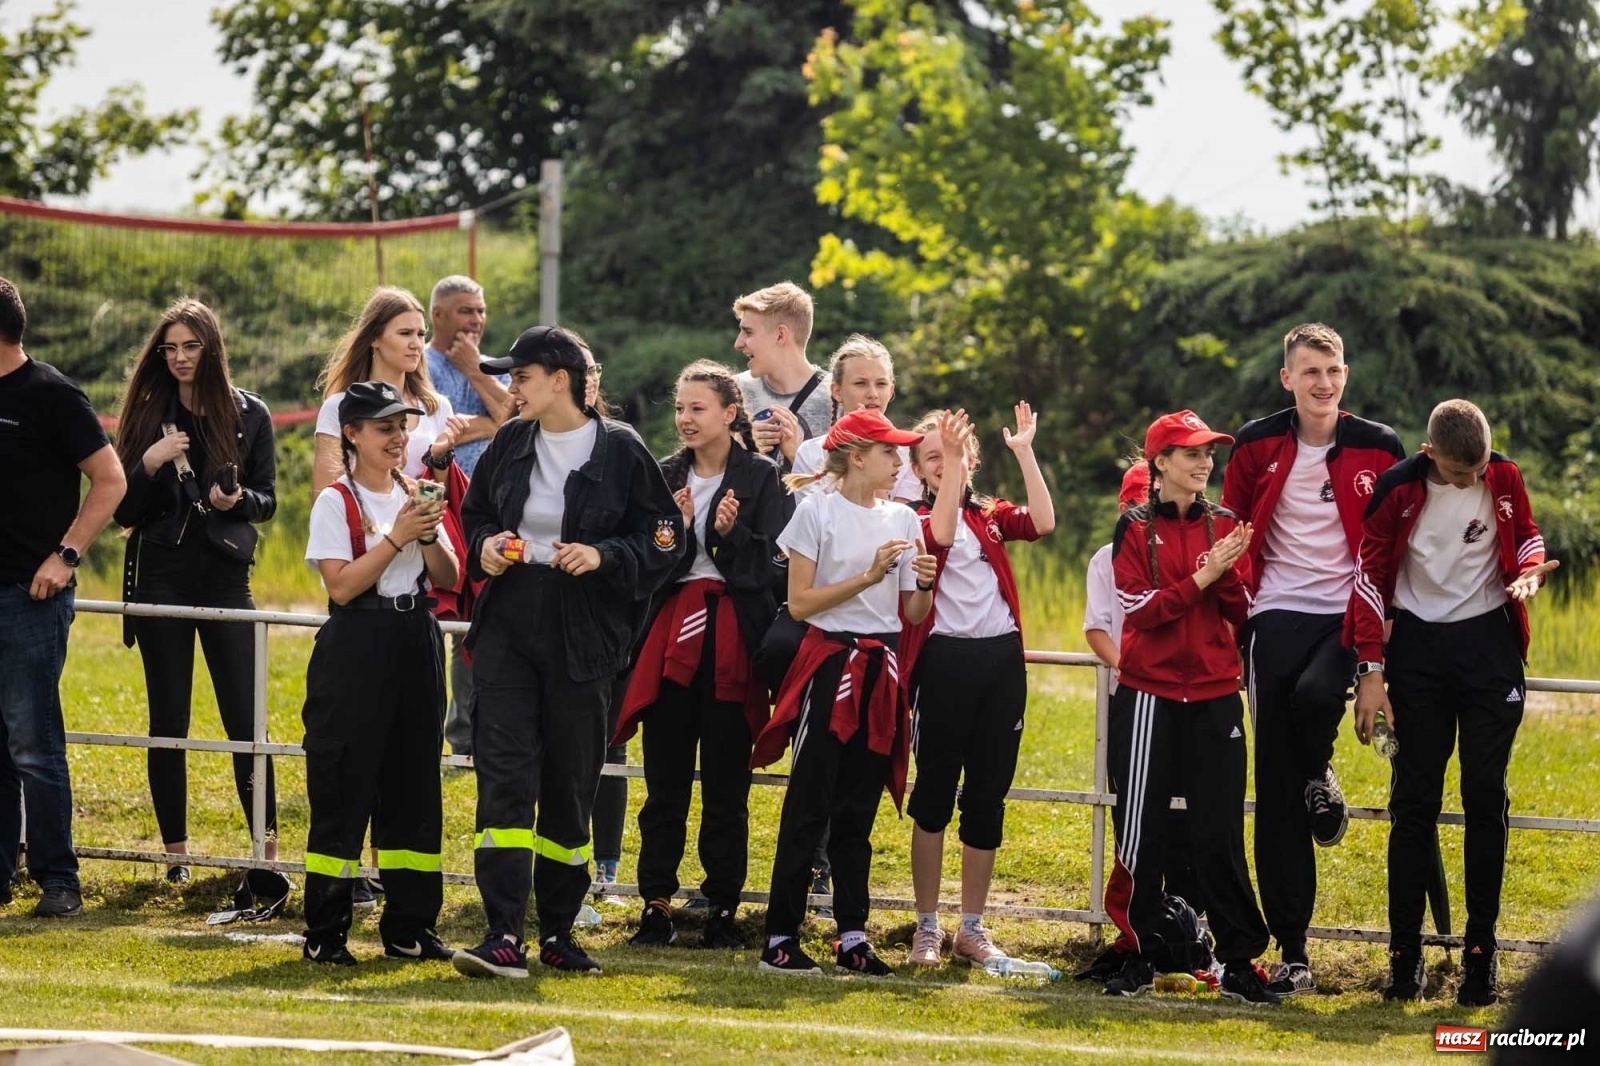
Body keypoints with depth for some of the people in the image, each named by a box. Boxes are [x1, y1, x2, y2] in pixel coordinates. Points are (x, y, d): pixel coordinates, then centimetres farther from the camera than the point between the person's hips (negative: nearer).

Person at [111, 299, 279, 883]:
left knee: (244, 717, -5)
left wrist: (237, 499, -14)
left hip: (225, 576, -1)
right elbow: (123, 510, 2)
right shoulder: (148, 413, 4)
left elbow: (267, 500, 7)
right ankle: (175, 852, 10)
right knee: (168, 720, 4)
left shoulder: (249, 414, 3)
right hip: (160, 577, 1)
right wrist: (150, 463, -15)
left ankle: (268, 848, 0)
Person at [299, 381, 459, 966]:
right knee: (343, 787, -5)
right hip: (356, 648, -6)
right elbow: (342, 585, -15)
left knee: (414, 785, 7)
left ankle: (409, 927, 14)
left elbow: (448, 579, 8)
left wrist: (429, 535, -9)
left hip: (416, 643, 6)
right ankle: (324, 933, -1)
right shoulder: (337, 501, -5)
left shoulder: (416, 496, 12)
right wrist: (397, 537, -18)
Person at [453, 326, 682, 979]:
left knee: (570, 784, 7)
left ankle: (558, 931, 20)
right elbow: (474, 513, 21)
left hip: (581, 638, -2)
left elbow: (664, 541, -2)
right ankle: (504, 936, -15)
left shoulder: (619, 451, -5)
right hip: (507, 631, 2)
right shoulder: (510, 444, 7)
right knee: (504, 776, -10)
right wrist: (485, 545, 0)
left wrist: (605, 556, -17)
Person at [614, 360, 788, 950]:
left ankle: (723, 907, 7)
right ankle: (657, 904, 7)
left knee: (725, 784, 1)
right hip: (671, 635, 3)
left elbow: (773, 566, -3)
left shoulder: (760, 477, 2)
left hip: (733, 639, -3)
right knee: (665, 780, 3)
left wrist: (732, 534, -18)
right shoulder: (665, 477, 11)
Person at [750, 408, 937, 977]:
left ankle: (852, 938, 8)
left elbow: (913, 614, 13)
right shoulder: (817, 512, -4)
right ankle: (781, 937, -3)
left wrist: (925, 585, -8)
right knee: (809, 806, -5)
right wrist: (868, 577, -16)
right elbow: (799, 603, -9)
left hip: (882, 671, 5)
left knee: (859, 811, 6)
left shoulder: (902, 519, 11)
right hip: (830, 665, -5)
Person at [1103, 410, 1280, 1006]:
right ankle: (1139, 957, 11)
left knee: (1220, 834, 0)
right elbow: (1141, 609, -10)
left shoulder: (1224, 526, 8)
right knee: (1142, 830, 2)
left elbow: (1241, 611, 4)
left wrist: (1228, 571, -14)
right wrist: (1201, 577, -19)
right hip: (1150, 694, -2)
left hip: (1215, 694, 2)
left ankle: (1239, 963, 2)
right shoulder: (1135, 528, -1)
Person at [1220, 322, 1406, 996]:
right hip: (1278, 614, 1)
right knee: (1276, 795, -3)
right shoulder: (1258, 446, 3)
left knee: (1315, 693, -36)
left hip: (1349, 615, -1)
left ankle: (1320, 777, 2)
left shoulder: (1379, 449, 2)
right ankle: (1292, 948, 3)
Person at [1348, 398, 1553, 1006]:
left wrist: (1529, 572, -10)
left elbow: (1527, 538, 14)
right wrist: (1371, 671, -6)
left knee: (1485, 797, 0)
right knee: (1414, 800, 0)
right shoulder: (1398, 488, -9)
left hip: (1489, 643, 1)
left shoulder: (1504, 480, -3)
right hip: (1419, 645, -1)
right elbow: (1371, 575, -4)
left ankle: (1481, 951, 4)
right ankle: (1404, 953, 4)